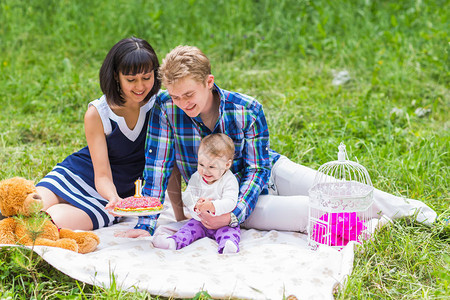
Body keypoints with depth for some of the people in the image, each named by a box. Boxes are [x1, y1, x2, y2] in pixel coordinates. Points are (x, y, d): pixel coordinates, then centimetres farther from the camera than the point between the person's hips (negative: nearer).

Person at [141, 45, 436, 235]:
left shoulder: (247, 110, -21)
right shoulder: (166, 107, -21)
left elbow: (258, 168, -17)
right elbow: (158, 164, -18)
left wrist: (234, 215, -32)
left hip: (271, 170, 1)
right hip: (228, 201, -1)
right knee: (317, 211, -23)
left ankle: (406, 209, 23)